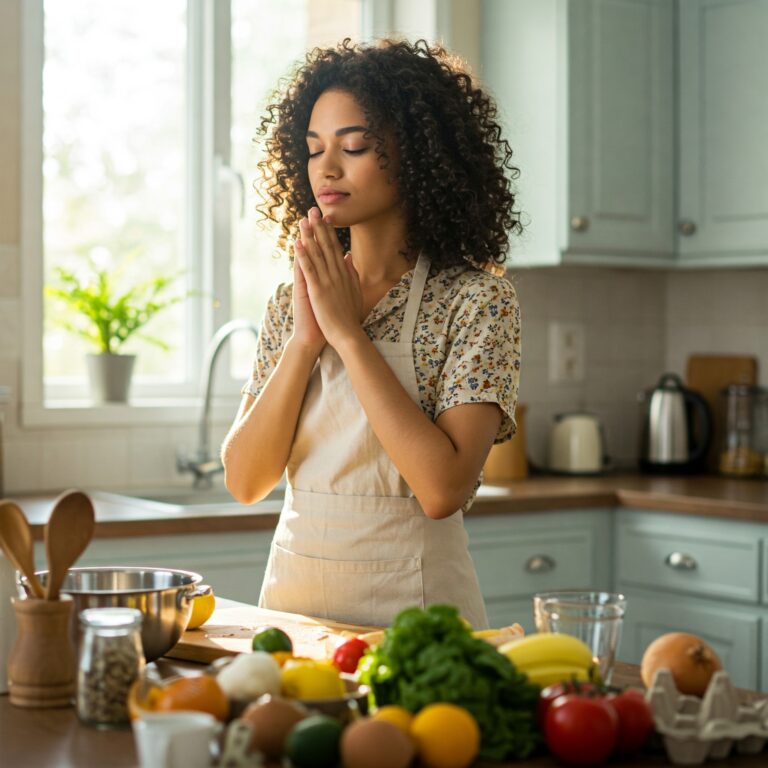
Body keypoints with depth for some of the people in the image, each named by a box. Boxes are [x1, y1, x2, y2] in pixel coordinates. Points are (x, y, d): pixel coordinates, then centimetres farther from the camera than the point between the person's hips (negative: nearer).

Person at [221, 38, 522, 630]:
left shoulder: (474, 300, -7)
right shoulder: (294, 301, 7)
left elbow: (444, 490, -19)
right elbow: (245, 481, 0)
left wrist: (348, 333, -16)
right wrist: (305, 339, -10)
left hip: (409, 608, -4)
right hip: (291, 596, 4)